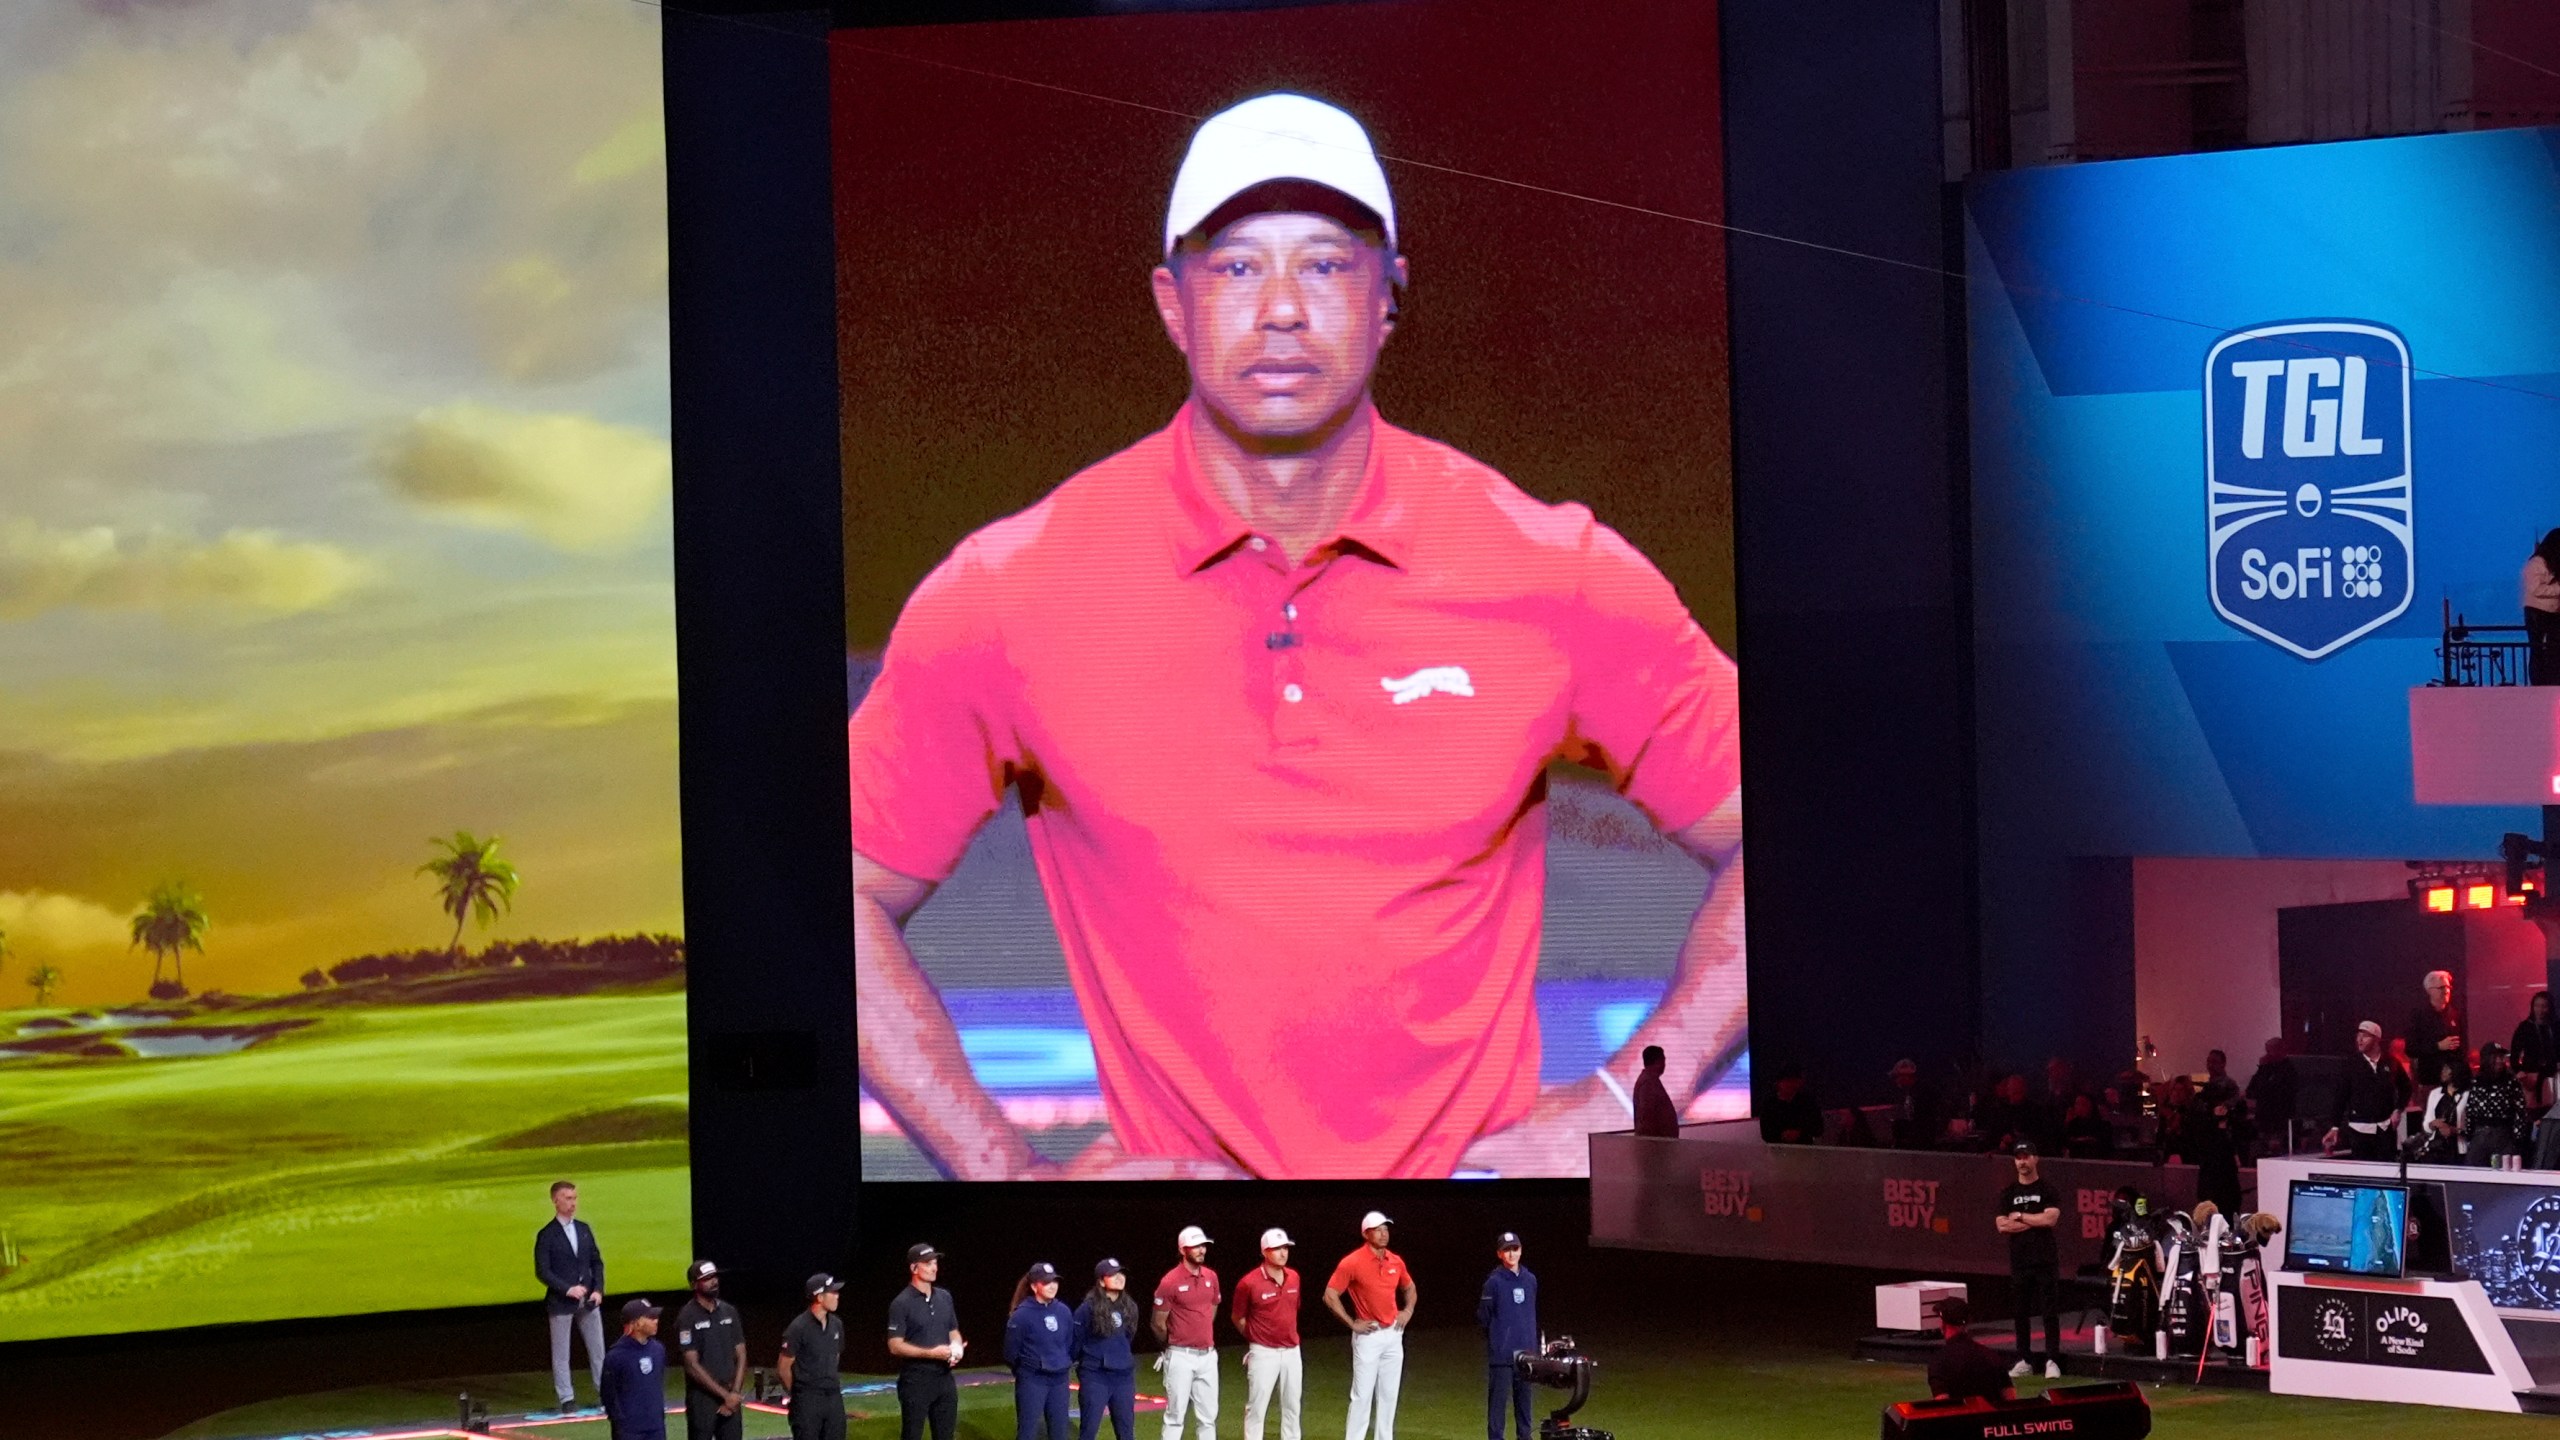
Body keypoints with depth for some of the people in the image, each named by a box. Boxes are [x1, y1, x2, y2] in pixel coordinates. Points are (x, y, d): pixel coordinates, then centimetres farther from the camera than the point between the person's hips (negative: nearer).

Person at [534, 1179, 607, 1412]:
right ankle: (567, 1398, 9)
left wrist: (598, 1289, -3)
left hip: (589, 1301, 5)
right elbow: (542, 1271, -11)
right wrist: (568, 1289, -20)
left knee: (598, 1350, 8)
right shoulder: (546, 1235, -7)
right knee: (561, 1354, 3)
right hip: (561, 1303, -5)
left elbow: (597, 1261, 11)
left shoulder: (583, 1229, 8)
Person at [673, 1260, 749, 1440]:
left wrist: (734, 1393, -3)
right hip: (702, 1399, -5)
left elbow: (741, 1356, 10)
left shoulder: (729, 1312, 9)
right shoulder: (687, 1317, -9)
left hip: (731, 1397, 5)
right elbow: (692, 1366, -12)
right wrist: (725, 1394, -13)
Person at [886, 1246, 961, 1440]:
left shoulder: (945, 1297, 10)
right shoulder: (902, 1303, -10)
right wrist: (931, 1353, -21)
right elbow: (895, 1346, -13)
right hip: (916, 1380, -6)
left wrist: (957, 1348, -4)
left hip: (944, 1377, 6)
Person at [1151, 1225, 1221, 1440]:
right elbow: (1158, 1323, -5)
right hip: (1181, 1357, -6)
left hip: (1208, 1355, 6)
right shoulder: (1171, 1282, -13)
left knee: (1209, 1415, 8)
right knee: (1175, 1415, -1)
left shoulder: (1211, 1277, 6)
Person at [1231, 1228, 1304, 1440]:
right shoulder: (1249, 1283, -14)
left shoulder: (1294, 1278, 3)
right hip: (1264, 1353, -6)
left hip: (1291, 1351, 6)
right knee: (1257, 1407, -1)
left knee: (1292, 1405, 12)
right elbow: (1237, 1318, 0)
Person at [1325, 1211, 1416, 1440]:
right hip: (1368, 1335, -6)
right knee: (1362, 1395, -7)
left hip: (1393, 1334, 6)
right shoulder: (1352, 1263, -12)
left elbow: (1409, 1288, 26)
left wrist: (1408, 1310, 9)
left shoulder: (1396, 1262, 6)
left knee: (1389, 1394, 11)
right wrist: (1352, 1323, -12)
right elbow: (1330, 1296, -13)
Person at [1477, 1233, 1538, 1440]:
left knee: (1524, 1397, 12)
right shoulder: (1494, 1282, -7)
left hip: (1526, 1352, 5)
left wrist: (1532, 1341, 14)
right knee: (1498, 1397, -3)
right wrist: (1498, 1337, 3)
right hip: (1501, 1352, -5)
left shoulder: (1530, 1280, 8)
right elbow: (1483, 1318, -3)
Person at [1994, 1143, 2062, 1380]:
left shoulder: (2049, 1191, 1)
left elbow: (2051, 1218, -14)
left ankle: (2052, 1361, -5)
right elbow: (2002, 1225, -1)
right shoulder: (2008, 1194, 11)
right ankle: (2024, 1361, 12)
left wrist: (2020, 1217, -6)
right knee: (2021, 1312, 6)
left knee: (2050, 1311, -5)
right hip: (2020, 1260, 4)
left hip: (2046, 1260, -4)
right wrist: (2035, 1222, -8)